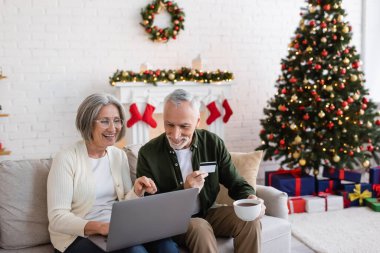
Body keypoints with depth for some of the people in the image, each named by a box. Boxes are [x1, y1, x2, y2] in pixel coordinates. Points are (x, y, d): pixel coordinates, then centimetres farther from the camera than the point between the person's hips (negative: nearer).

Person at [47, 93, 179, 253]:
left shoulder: (119, 156, 9)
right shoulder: (66, 159, -9)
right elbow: (57, 218, -15)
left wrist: (137, 191, -13)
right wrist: (100, 227, -30)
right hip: (80, 236, -5)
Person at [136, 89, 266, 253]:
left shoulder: (213, 143, -7)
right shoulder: (148, 153, -13)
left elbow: (235, 183, 0)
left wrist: (251, 198, -23)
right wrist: (184, 190, -28)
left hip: (208, 213, 4)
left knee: (250, 219, -19)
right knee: (200, 228, -35)